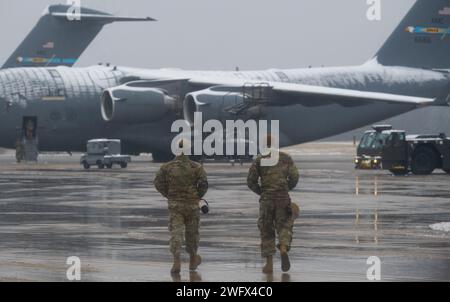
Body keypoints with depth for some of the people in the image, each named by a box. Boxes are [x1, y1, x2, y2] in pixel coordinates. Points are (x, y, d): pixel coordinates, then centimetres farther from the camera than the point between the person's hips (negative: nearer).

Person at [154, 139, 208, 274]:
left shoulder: (167, 167, 0)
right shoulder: (196, 167, -4)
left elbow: (158, 183, -3)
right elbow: (203, 183, -12)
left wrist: (168, 195, 10)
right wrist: (198, 196, 4)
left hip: (175, 205, 0)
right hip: (192, 205, 0)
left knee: (175, 233, -5)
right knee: (192, 232, 16)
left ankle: (177, 262, -22)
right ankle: (193, 259, 33)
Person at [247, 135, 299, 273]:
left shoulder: (259, 160, 4)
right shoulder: (286, 158, 6)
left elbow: (251, 181, 0)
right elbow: (294, 177, -1)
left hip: (266, 199, 0)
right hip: (283, 198, 0)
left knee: (267, 231, 9)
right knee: (284, 226, 7)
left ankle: (269, 263, 3)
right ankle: (283, 250, -23)